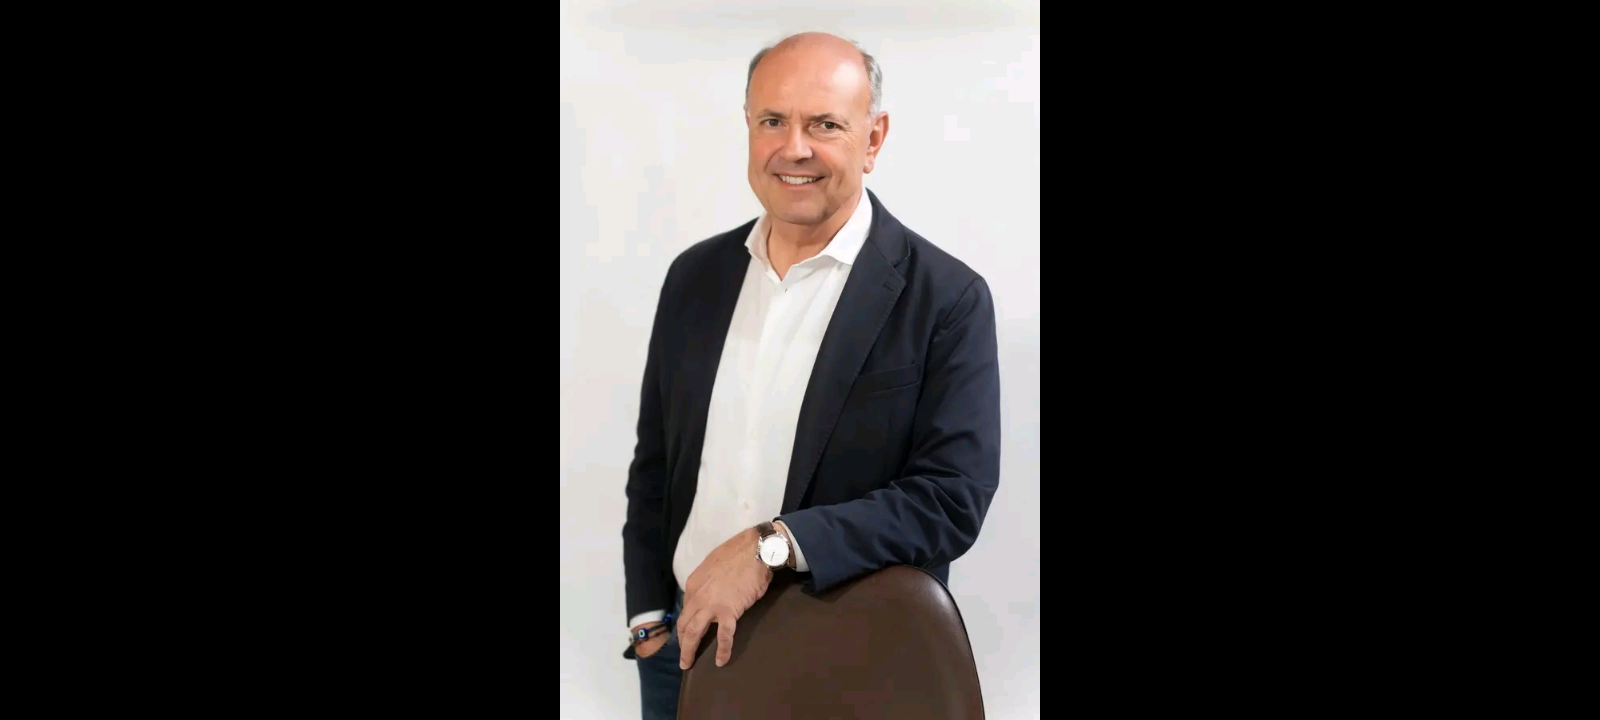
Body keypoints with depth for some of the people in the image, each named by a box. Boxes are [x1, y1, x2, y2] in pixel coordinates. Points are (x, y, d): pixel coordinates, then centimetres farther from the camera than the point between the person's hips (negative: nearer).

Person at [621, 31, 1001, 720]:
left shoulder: (949, 299, -12)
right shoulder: (694, 275, 4)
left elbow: (954, 496, -17)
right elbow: (655, 463, 10)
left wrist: (771, 546, -24)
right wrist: (649, 618, 2)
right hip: (683, 640, 4)